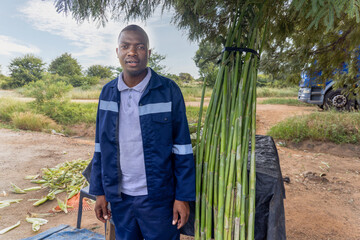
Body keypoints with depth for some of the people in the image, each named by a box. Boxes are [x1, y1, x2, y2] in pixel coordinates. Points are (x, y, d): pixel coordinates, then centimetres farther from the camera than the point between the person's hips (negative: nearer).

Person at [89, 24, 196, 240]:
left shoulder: (168, 91, -11)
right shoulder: (108, 92, 1)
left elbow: (182, 148, -9)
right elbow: (101, 146, 6)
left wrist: (183, 197, -9)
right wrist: (99, 191, 6)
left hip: (158, 198, -3)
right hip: (119, 198, 4)